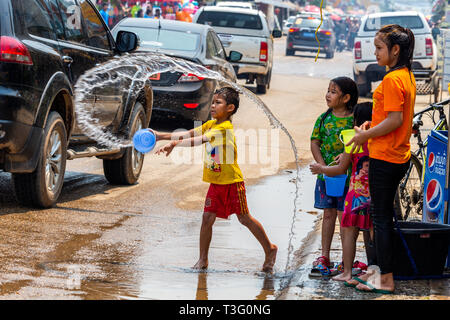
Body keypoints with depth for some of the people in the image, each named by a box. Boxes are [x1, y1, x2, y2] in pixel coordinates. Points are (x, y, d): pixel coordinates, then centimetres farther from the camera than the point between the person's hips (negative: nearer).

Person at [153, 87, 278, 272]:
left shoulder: (225, 128, -20)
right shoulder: (211, 125, 8)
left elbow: (200, 140, -28)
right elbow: (190, 134, 5)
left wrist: (176, 143, -35)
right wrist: (161, 136, -4)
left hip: (232, 182, -7)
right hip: (216, 182, 7)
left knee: (244, 218, 3)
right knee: (207, 218, 1)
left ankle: (270, 249, 20)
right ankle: (202, 260, 7)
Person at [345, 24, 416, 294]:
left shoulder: (392, 79, -19)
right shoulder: (408, 75, 11)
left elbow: (395, 120, -24)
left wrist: (365, 136, -14)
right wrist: (372, 124, 11)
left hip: (385, 158, -10)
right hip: (400, 156, 10)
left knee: (381, 218, -3)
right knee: (385, 215, 16)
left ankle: (386, 279, 1)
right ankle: (383, 270, 23)